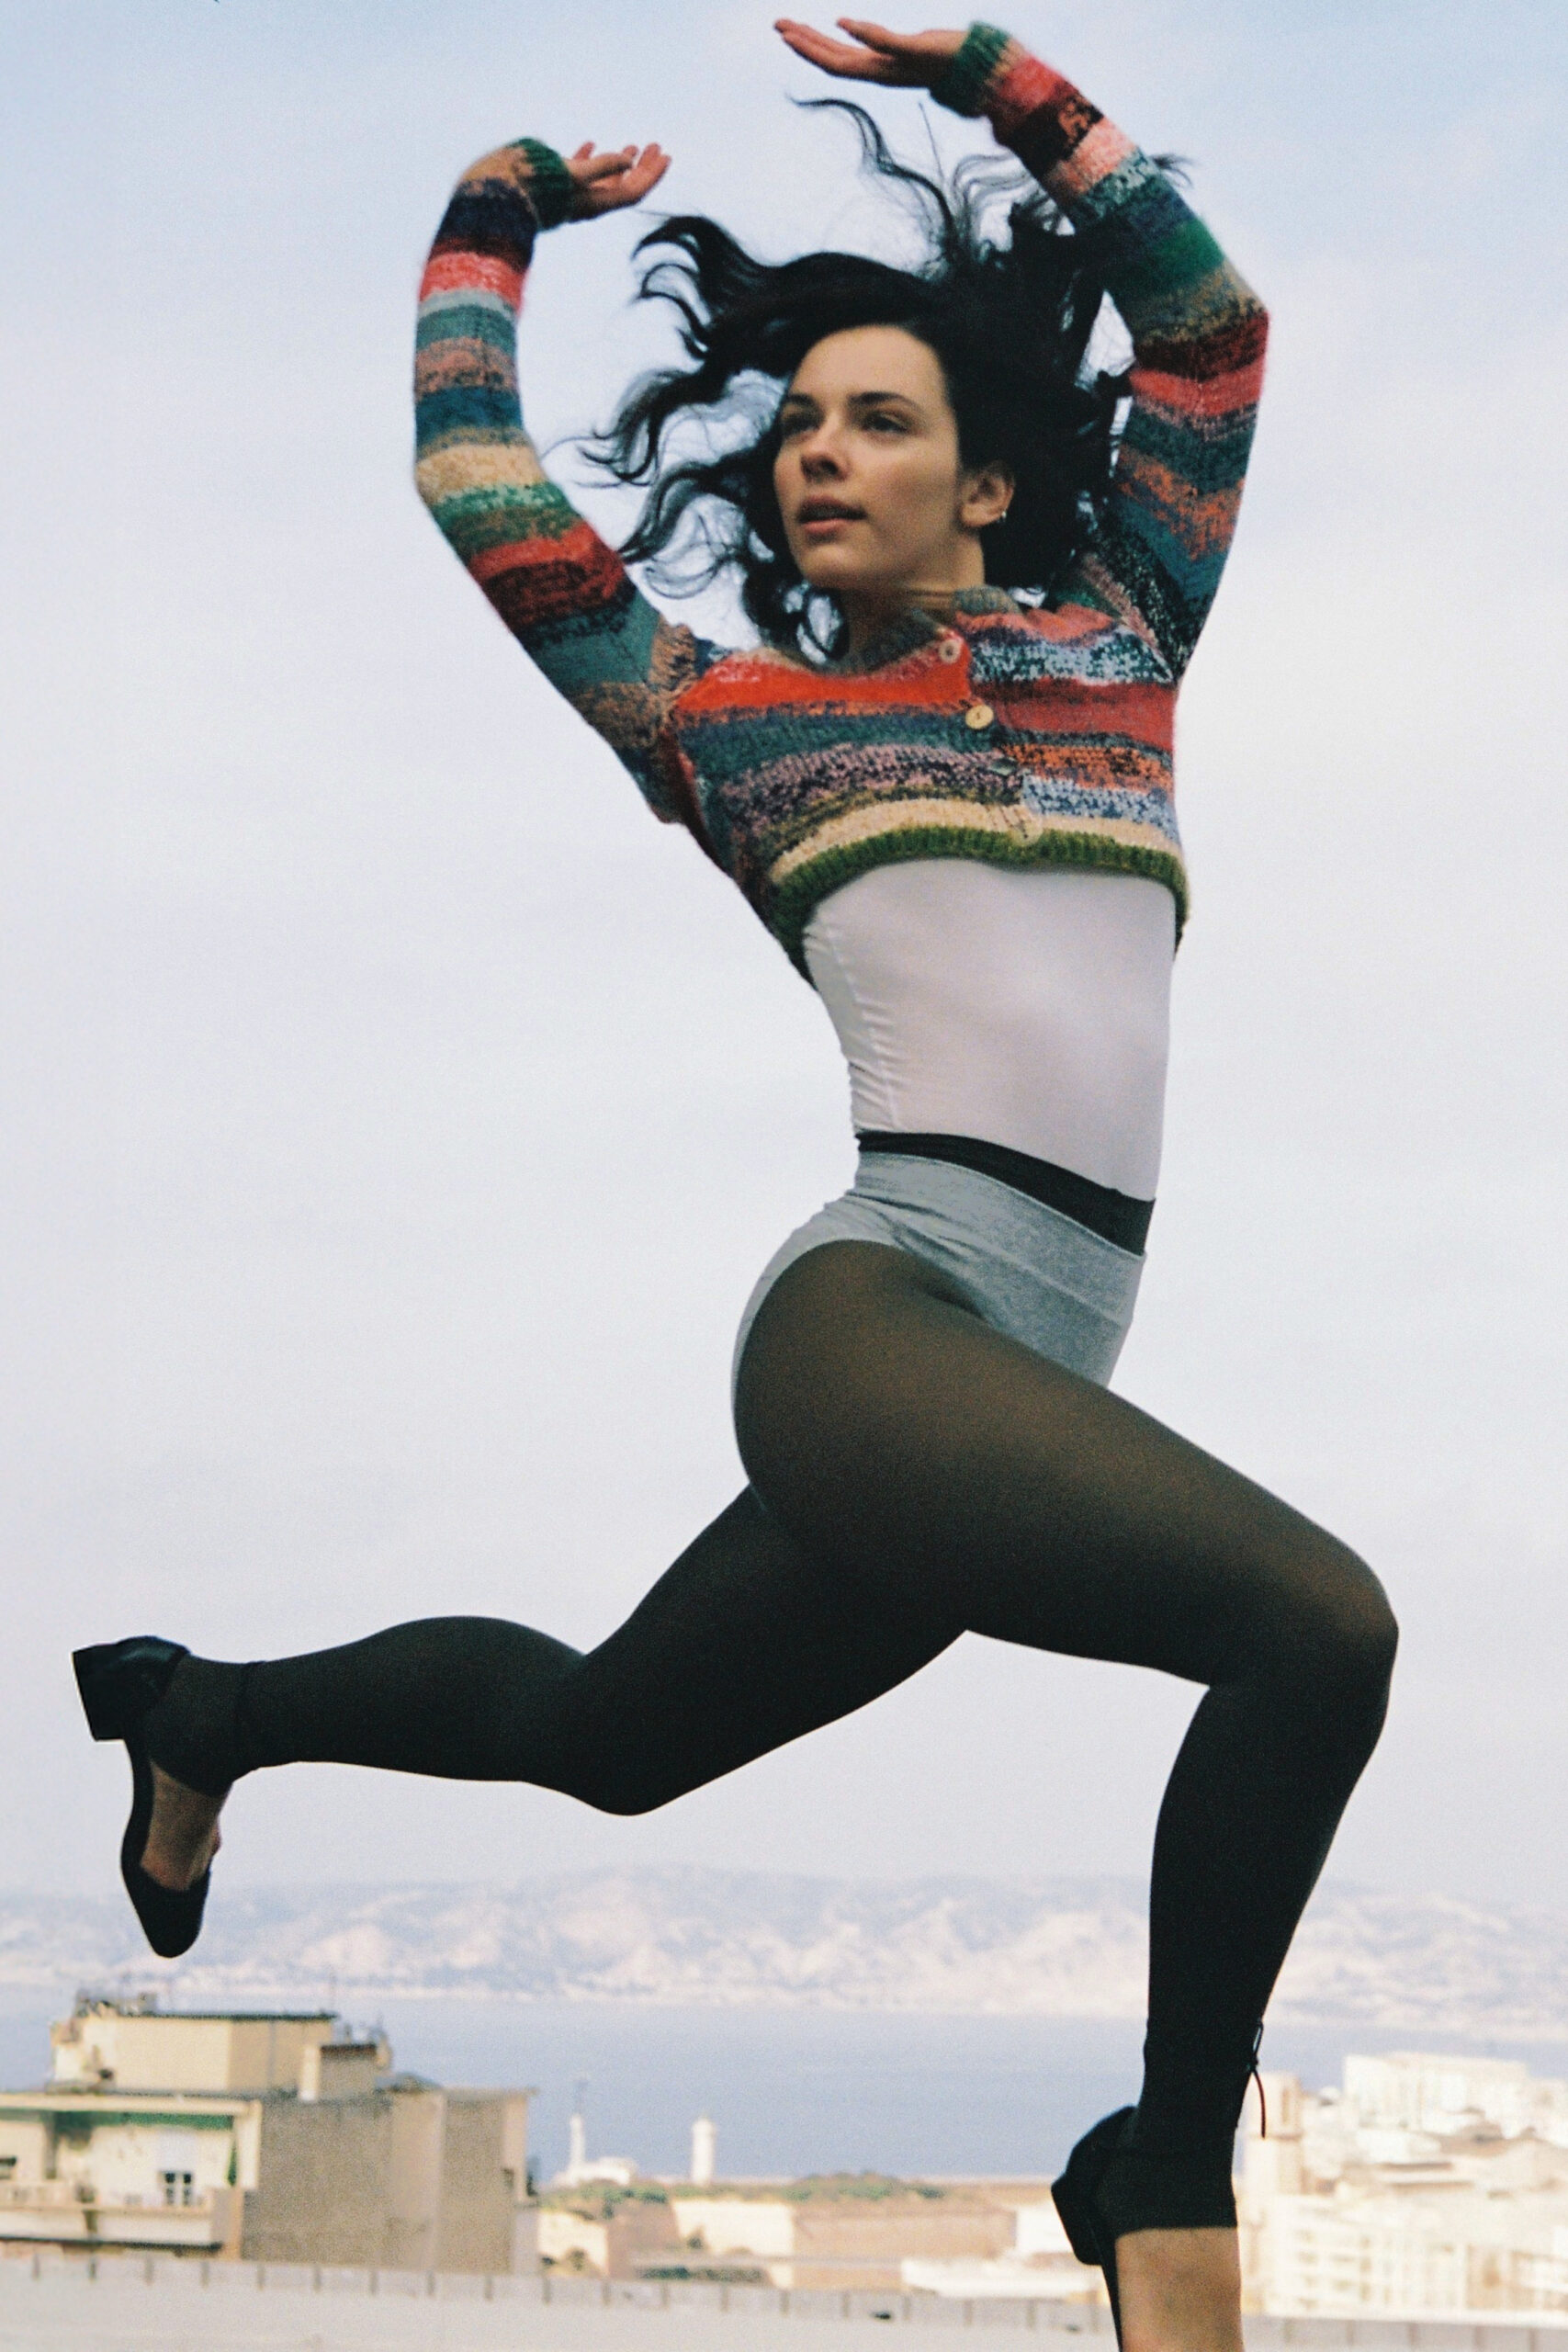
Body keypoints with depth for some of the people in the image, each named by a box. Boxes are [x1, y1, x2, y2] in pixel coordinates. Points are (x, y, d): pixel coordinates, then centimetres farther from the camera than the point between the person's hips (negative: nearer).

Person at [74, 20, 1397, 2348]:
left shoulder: (1117, 643, 19)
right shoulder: (731, 714, 11)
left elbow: (1210, 321, 21)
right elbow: (479, 488, 16)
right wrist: (494, 220, 28)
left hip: (1036, 1377, 5)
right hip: (875, 1323, -5)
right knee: (1316, 1621, -27)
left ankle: (203, 1717, 45)